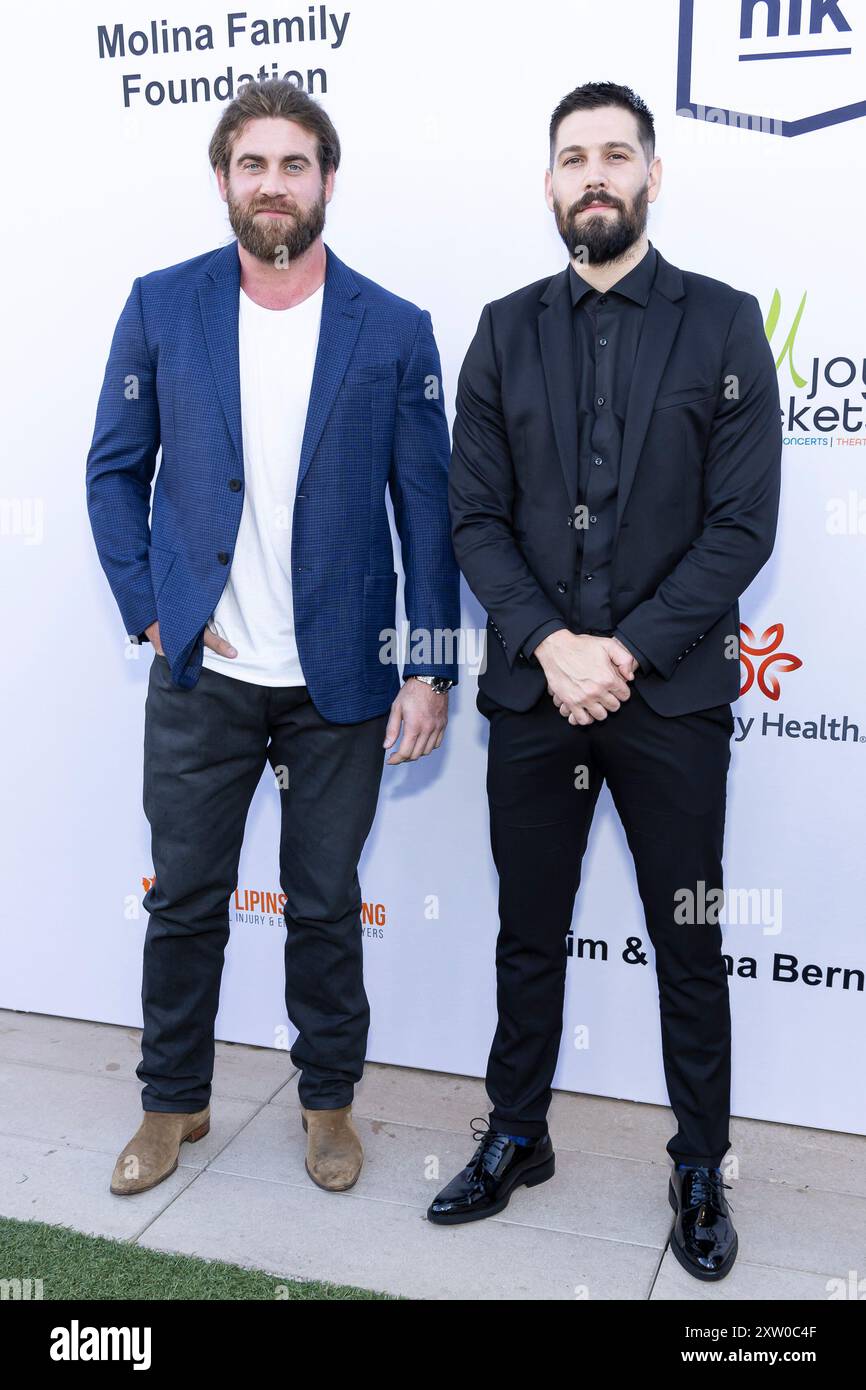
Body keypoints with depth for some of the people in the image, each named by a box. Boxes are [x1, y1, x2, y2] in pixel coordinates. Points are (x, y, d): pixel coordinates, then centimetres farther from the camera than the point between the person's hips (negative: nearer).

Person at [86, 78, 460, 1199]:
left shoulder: (394, 330, 0)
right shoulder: (162, 306, 2)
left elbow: (427, 508, 0)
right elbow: (116, 468, 8)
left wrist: (430, 668, -5)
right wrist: (149, 607, -3)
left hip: (339, 681, -1)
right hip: (199, 674, 1)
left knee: (326, 903, 11)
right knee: (184, 898, 11)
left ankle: (328, 1098, 32)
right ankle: (173, 1102, 31)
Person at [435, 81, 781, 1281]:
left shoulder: (722, 324, 0)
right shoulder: (507, 330, 7)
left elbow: (743, 525, -7)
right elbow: (476, 517, 1)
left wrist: (629, 651, -15)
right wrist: (551, 644, -13)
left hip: (671, 691, -2)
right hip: (532, 688, 2)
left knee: (690, 946, 10)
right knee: (529, 935, 15)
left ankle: (701, 1170, 28)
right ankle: (515, 1139, 33)